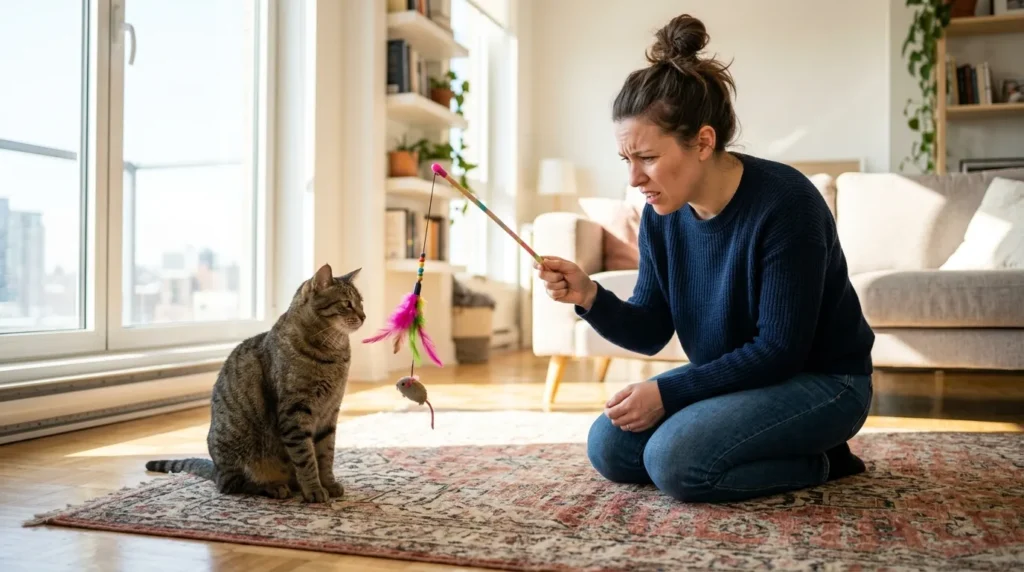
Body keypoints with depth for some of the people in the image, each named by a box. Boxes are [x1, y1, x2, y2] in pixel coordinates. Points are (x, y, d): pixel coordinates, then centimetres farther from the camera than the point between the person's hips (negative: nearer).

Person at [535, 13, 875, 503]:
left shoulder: (784, 203, -27)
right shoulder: (662, 216, -6)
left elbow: (779, 351, -25)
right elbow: (649, 331, 0)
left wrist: (666, 393, -25)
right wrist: (588, 296, -19)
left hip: (822, 382, -7)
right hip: (733, 376, 8)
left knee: (677, 460, -27)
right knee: (609, 447, -4)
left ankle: (815, 459, -1)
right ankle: (777, 447, 9)